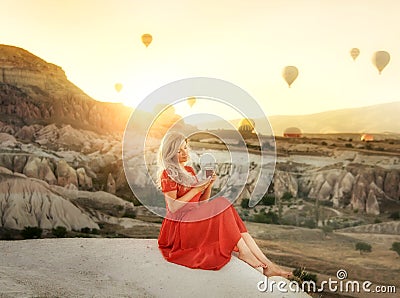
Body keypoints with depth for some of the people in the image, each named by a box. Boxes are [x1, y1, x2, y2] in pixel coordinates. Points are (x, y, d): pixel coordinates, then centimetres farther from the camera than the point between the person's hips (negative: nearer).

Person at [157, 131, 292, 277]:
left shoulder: (190, 171, 18)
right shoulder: (167, 174, -5)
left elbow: (201, 203, 15)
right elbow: (173, 207, -15)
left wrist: (209, 186, -2)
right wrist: (196, 189, -14)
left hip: (196, 220, 7)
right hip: (178, 226, -7)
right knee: (221, 204, -23)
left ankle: (266, 264, -28)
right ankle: (243, 252, -24)